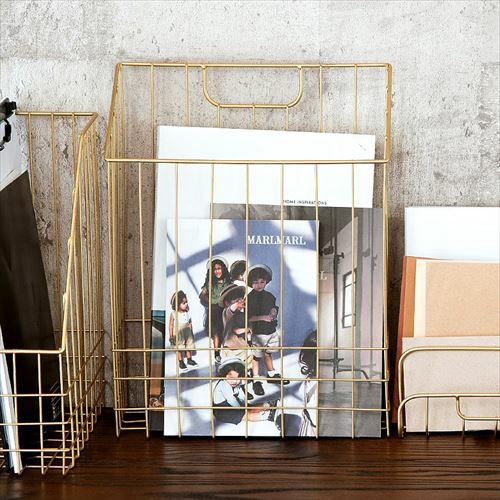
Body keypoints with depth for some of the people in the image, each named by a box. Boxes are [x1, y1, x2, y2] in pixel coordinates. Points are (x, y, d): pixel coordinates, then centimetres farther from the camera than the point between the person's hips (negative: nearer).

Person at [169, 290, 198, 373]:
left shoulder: (187, 313, -3)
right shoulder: (173, 314, -14)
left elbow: (190, 324, 7)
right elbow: (171, 326, -9)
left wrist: (191, 333, 11)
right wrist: (171, 336, -9)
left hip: (187, 333, 4)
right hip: (178, 335, -4)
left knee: (189, 346, 11)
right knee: (179, 348, 4)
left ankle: (189, 359, 29)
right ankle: (181, 363, 15)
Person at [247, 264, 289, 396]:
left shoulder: (269, 296, 7)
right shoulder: (250, 298, -11)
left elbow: (274, 308, 21)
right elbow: (248, 317, -15)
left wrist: (274, 313, -2)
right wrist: (263, 317, -21)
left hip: (271, 330, 6)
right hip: (258, 332, -6)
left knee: (268, 353, 21)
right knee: (256, 357, -1)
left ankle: (272, 375, 36)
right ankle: (256, 381, 5)